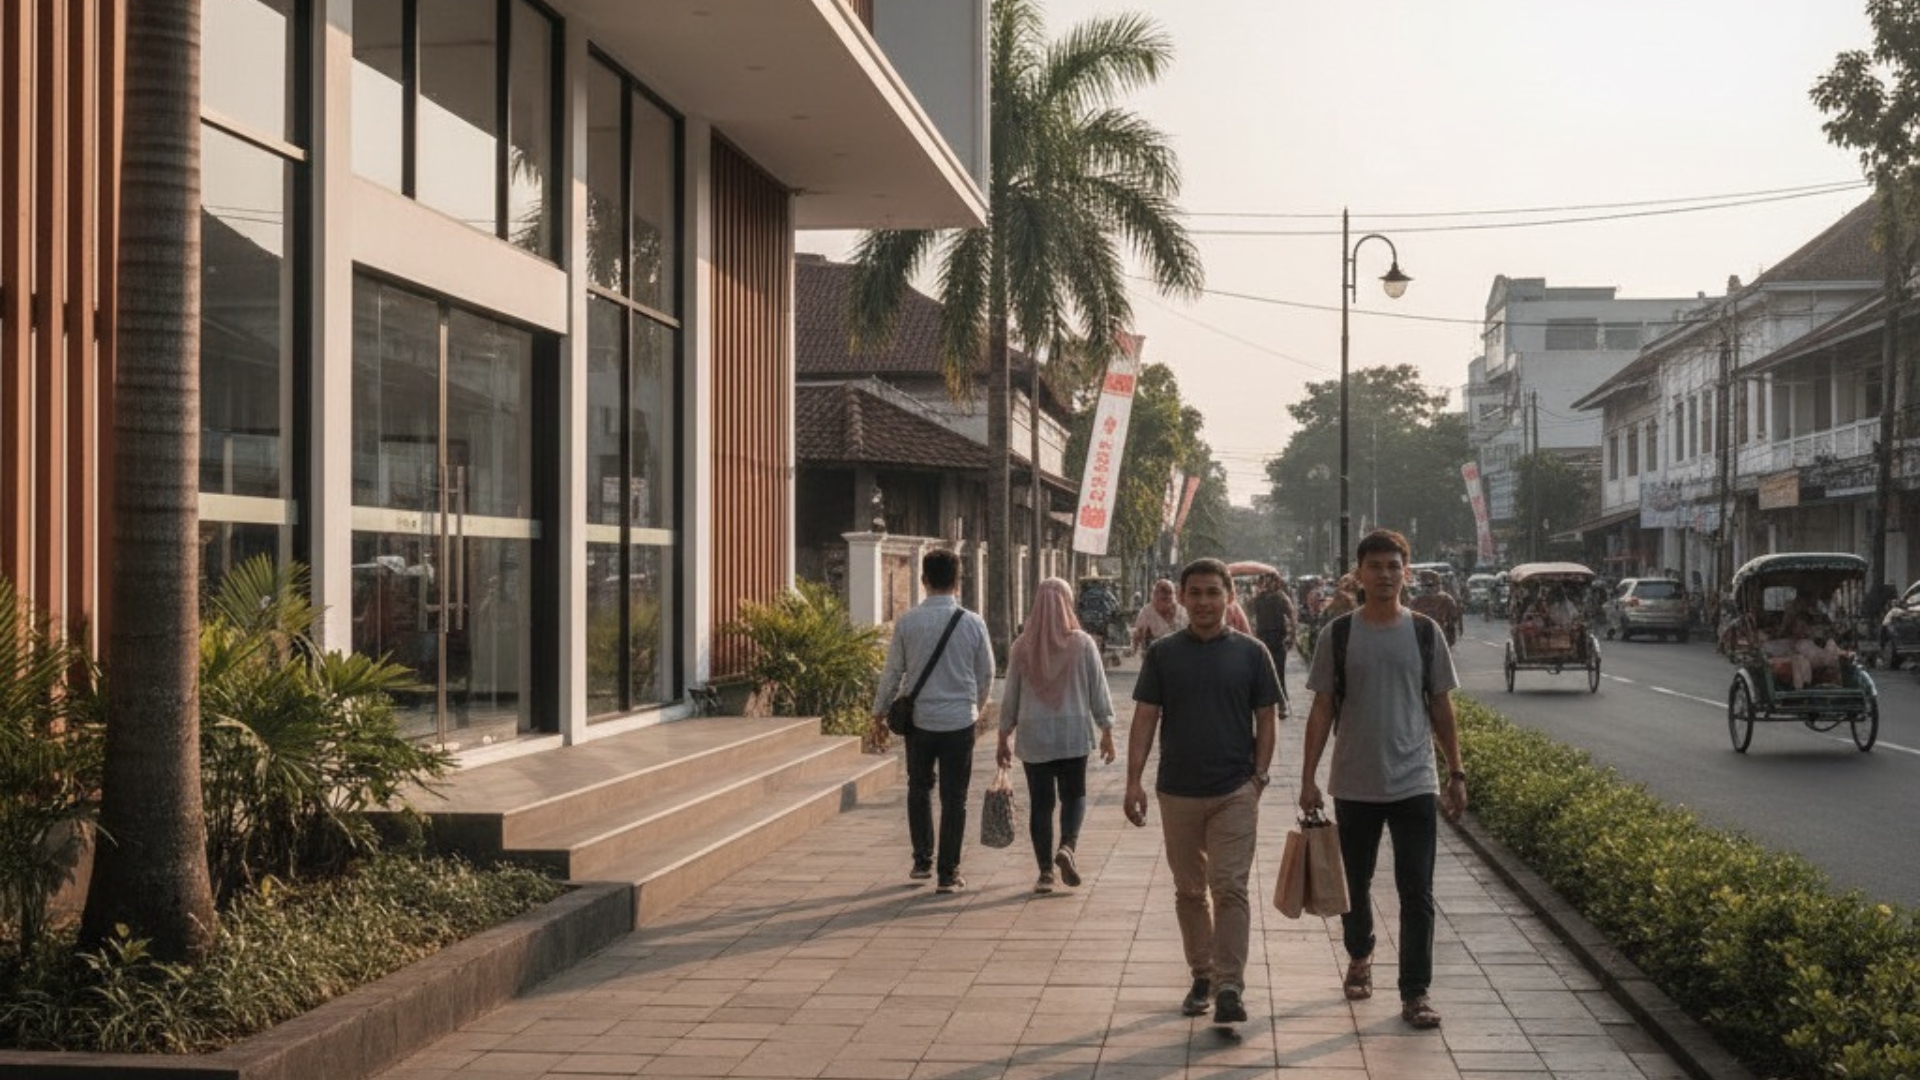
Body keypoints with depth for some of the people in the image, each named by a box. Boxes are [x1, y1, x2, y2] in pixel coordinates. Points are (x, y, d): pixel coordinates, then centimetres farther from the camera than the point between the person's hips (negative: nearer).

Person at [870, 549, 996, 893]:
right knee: (954, 798, 7)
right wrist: (977, 706, 24)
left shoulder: (908, 622, -6)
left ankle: (922, 860, 20)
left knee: (919, 790, 20)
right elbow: (986, 674, 5)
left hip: (919, 719, 1)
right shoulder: (972, 623, -5)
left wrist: (879, 714, 13)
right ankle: (948, 873, 9)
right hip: (960, 720, 0)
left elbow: (893, 672, 0)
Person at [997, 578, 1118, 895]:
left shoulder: (1022, 647, -2)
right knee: (1074, 795, 14)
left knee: (1041, 803, 7)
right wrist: (1106, 731, 9)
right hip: (1074, 734, 0)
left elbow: (1010, 697, 2)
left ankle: (1045, 872, 7)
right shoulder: (1082, 644, -4)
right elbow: (1099, 691, -1)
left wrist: (1004, 738, 11)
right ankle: (1067, 847, -10)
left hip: (1034, 737, 0)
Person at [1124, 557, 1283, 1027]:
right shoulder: (1163, 654, 3)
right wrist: (1134, 779, -6)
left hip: (1235, 791, -2)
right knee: (1190, 891, 12)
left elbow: (1266, 719, 5)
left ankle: (1230, 987, -9)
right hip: (1177, 791, 2)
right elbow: (1145, 718, 2)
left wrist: (1258, 777, -3)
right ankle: (1201, 975, 25)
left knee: (1229, 888, -9)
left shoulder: (1250, 653, 1)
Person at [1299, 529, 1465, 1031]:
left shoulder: (1425, 634, 2)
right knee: (1356, 883, 15)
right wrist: (1308, 777, -3)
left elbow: (1441, 708, 7)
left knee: (1417, 893, -3)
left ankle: (1415, 993, 4)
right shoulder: (1338, 636, -1)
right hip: (1354, 785, 0)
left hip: (1414, 783, 0)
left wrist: (1456, 774, 5)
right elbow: (1322, 710, 1)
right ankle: (1359, 957, 39)